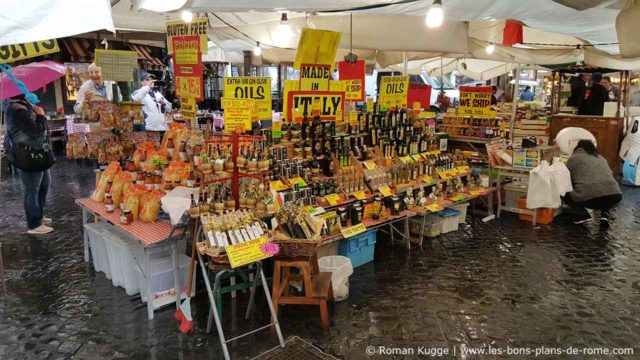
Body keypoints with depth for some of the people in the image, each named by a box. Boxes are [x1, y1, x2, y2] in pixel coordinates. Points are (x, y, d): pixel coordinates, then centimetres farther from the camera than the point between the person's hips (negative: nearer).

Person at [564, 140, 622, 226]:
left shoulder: (574, 158, 16)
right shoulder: (601, 158, 28)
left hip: (590, 196, -5)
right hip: (615, 195, 5)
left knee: (566, 194, 23)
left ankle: (583, 214, 3)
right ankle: (605, 213, 15)